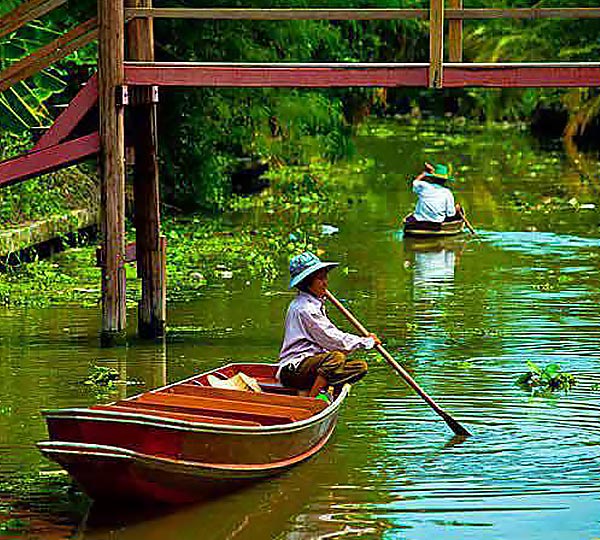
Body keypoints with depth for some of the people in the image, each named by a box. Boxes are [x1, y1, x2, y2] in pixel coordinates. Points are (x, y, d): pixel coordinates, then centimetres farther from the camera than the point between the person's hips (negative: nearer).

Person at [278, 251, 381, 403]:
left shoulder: (315, 304, 18)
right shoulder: (303, 308, -15)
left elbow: (334, 335, 20)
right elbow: (333, 340, -17)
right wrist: (367, 342, -8)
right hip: (293, 370, -10)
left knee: (360, 367, -2)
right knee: (336, 357, -35)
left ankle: (321, 389, -16)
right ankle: (311, 399, -28)